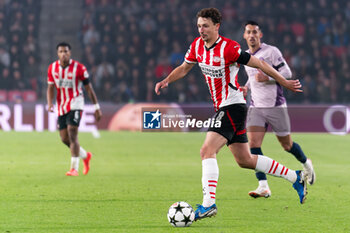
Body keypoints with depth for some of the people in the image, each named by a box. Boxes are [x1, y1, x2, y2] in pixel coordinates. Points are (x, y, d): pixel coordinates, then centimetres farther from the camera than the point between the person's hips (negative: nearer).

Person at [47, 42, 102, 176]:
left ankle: (74, 168, -16)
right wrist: (50, 103, -12)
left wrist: (97, 107, -2)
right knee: (64, 139, 6)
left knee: (72, 134, -19)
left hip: (75, 103, -5)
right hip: (61, 105, 5)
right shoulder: (52, 68, 1)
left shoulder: (79, 68, -10)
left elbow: (89, 89, -3)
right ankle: (85, 156, 32)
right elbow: (50, 88, 6)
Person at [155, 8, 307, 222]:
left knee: (207, 151, -22)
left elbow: (259, 64, -12)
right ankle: (296, 177, 27)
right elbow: (184, 67, 20)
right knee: (245, 160, 15)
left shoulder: (228, 48, -19)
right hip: (222, 108, 9)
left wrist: (285, 83, -7)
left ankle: (208, 204, -28)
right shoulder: (198, 46, 4)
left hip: (233, 106, -9)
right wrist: (166, 81, 3)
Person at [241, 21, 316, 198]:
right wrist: (247, 87, 9)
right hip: (256, 107, 4)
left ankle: (306, 163, 40)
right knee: (253, 143, -16)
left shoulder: (271, 51, -8)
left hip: (276, 106, -4)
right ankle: (263, 187, -18)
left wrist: (267, 78, -22)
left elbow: (287, 73, -9)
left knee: (287, 145, 6)